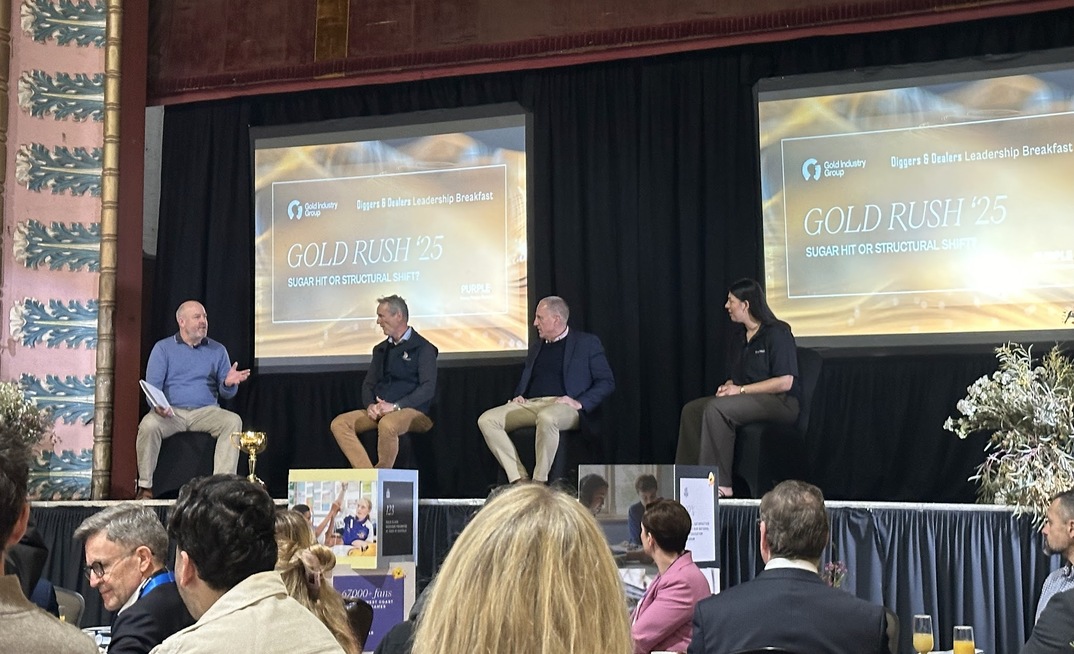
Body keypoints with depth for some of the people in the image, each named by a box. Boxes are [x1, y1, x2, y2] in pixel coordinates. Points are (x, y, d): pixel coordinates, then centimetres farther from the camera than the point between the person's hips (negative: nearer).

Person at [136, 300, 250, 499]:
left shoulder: (218, 350, 13)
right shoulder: (163, 348, 8)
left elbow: (226, 393, 11)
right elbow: (152, 385, -2)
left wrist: (228, 384, -15)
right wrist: (157, 405, -24)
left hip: (206, 412, 2)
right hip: (171, 412, -1)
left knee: (233, 421, -28)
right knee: (148, 425, -33)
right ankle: (145, 486, -21)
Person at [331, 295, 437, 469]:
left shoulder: (422, 348, 0)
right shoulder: (380, 349, 21)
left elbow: (428, 388, -10)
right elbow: (368, 384, 18)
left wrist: (395, 406, -19)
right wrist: (370, 405, -5)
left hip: (411, 410, -6)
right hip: (379, 411, 7)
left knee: (387, 424, -39)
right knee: (339, 423, -17)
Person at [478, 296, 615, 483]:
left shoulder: (587, 343, 8)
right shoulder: (536, 347, 27)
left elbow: (607, 382, 2)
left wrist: (580, 403, -12)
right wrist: (519, 396, 10)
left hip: (564, 406, -6)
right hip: (530, 404, 6)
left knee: (546, 418, -42)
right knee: (486, 420, -18)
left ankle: (539, 482, -30)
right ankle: (519, 480, -24)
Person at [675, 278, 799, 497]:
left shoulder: (777, 333, -11)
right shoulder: (742, 336, 16)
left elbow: (785, 382, -19)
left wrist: (741, 389, -17)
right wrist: (728, 386, 2)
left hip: (780, 402, -9)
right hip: (750, 399, 9)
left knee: (716, 409, -31)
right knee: (691, 409, -7)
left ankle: (720, 484, -31)